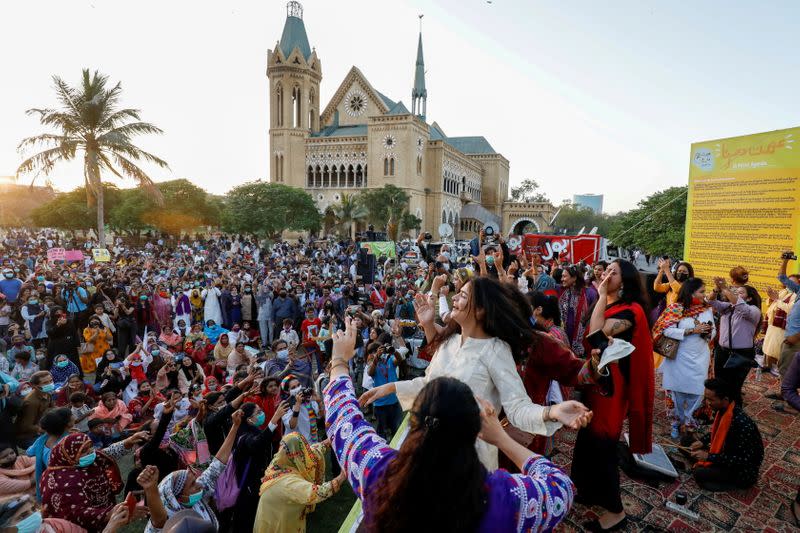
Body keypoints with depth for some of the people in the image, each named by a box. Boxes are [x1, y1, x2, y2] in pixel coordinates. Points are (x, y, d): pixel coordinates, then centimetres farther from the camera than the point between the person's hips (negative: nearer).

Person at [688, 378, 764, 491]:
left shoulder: (742, 423, -34)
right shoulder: (723, 410, -9)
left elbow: (743, 460, -28)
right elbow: (718, 432, 12)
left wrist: (708, 457, -28)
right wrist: (702, 441, -1)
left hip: (744, 471, -8)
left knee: (698, 473, -19)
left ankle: (735, 483, -2)